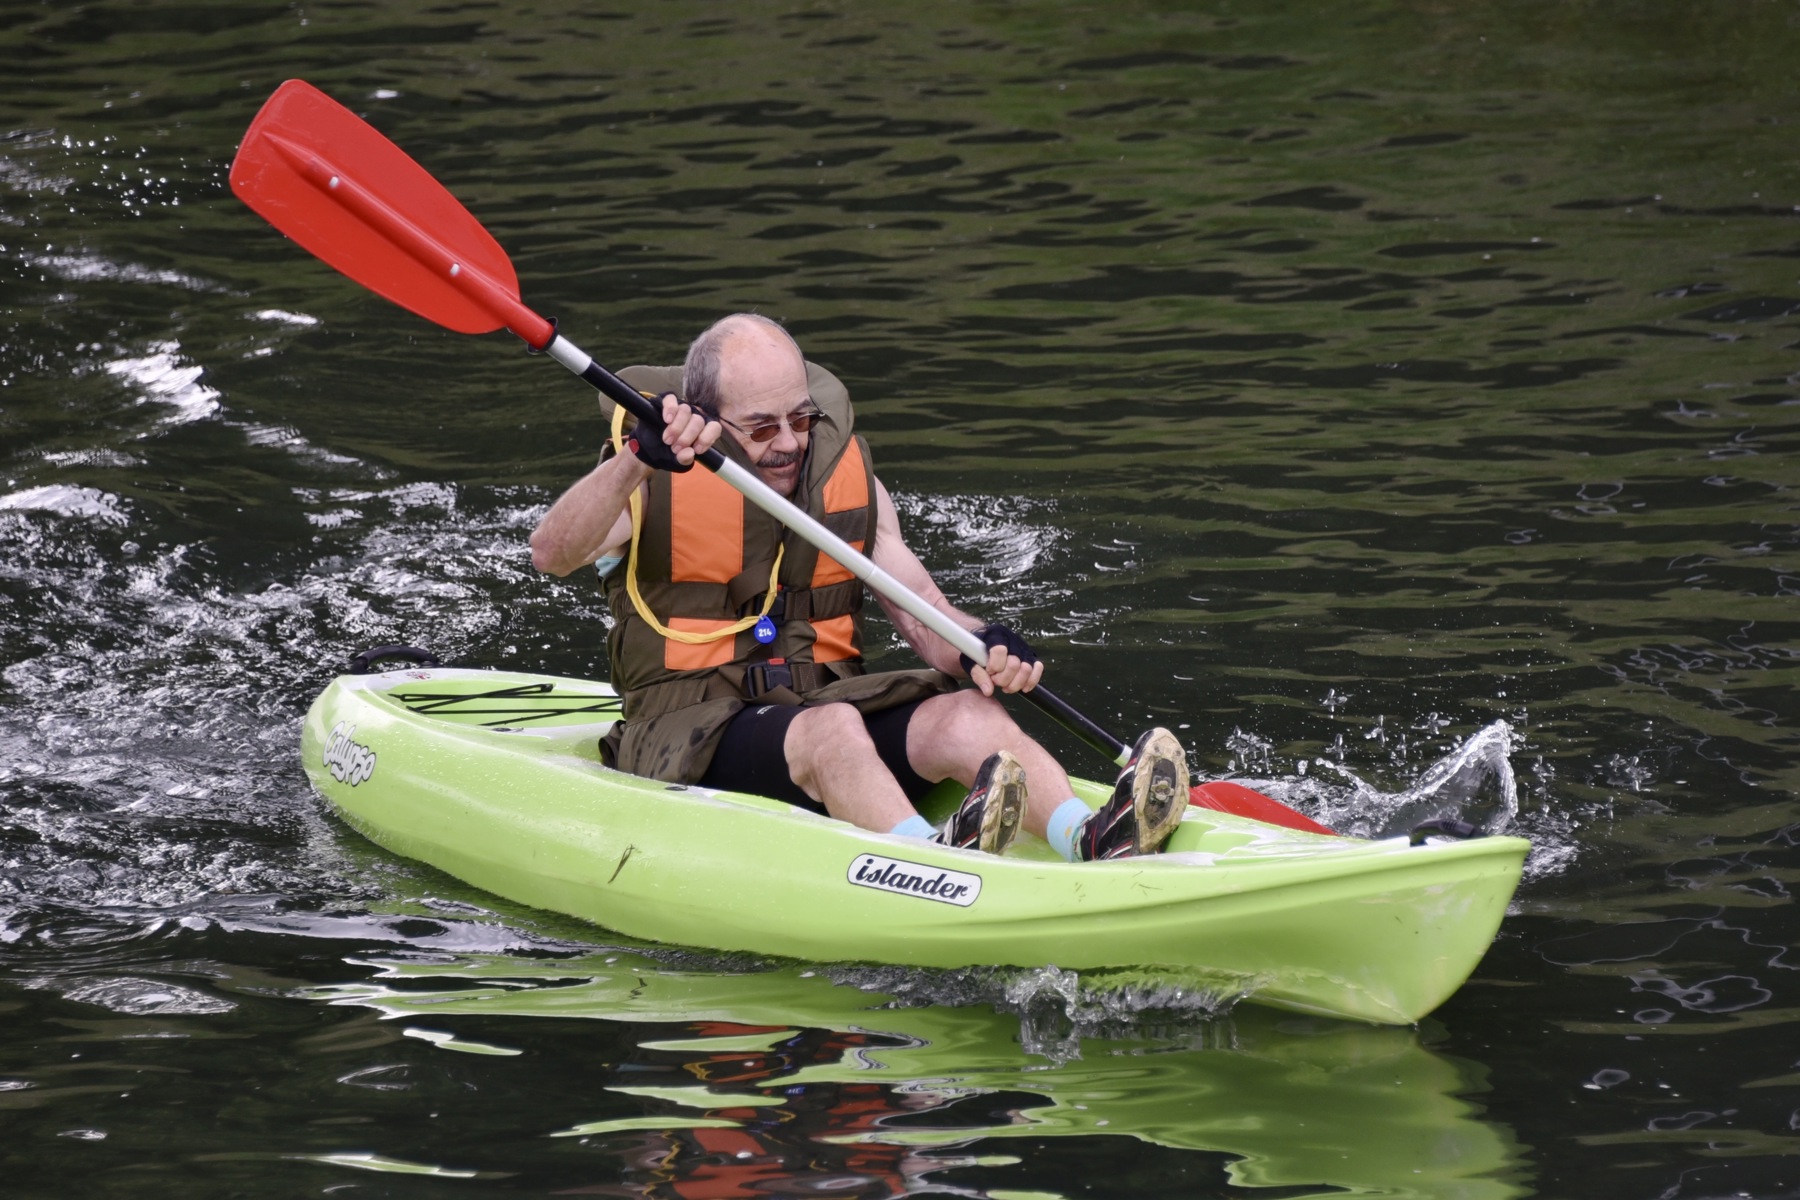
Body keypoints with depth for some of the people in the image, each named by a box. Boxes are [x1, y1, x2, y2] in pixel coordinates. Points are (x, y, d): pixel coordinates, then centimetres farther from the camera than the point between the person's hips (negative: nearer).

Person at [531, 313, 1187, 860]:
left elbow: (926, 617, 7)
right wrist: (640, 458, -36)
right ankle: (937, 862, -65)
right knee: (832, 728, -36)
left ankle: (1092, 841, -52)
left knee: (966, 715, -25)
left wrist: (983, 646, -17)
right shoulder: (651, 486, -1)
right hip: (690, 734, -4)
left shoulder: (849, 475, 13)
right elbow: (550, 554, -20)